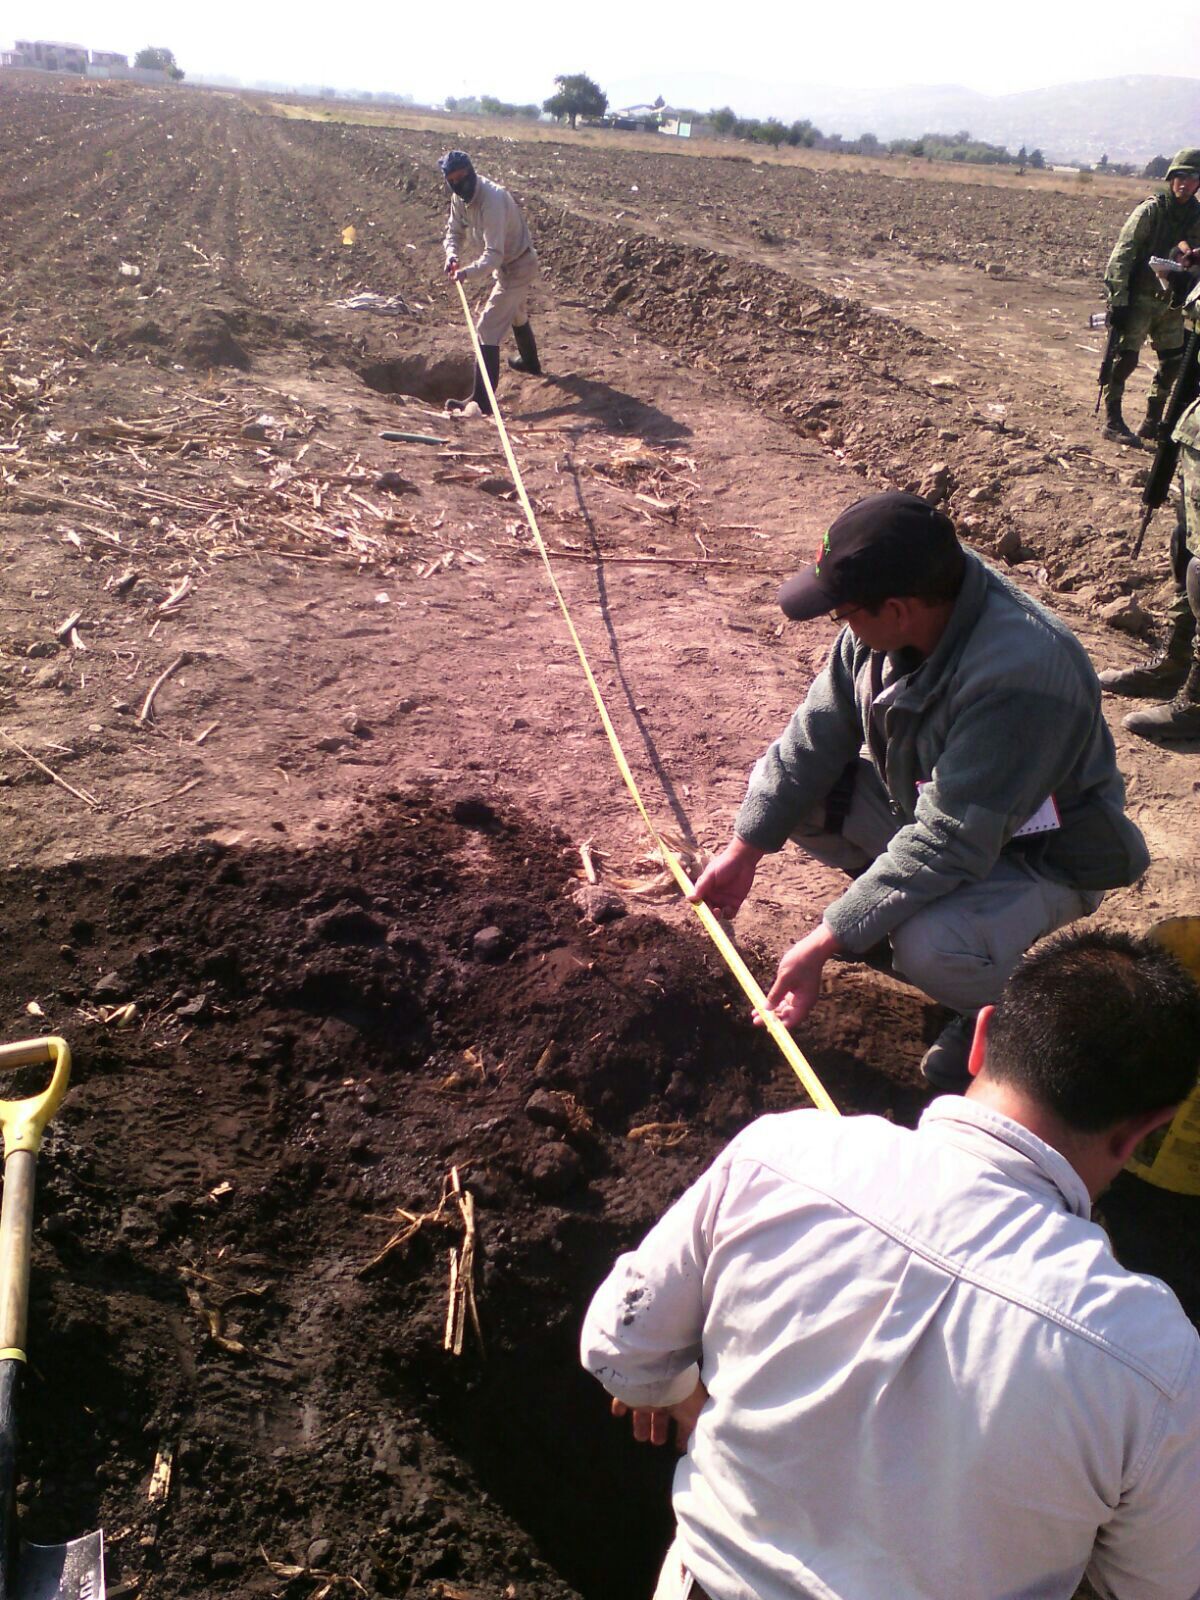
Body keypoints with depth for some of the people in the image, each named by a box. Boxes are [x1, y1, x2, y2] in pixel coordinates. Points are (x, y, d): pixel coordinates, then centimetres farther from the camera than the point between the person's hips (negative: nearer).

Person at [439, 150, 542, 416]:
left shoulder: (491, 200, -33)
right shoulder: (460, 197, -7)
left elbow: (494, 254, -39)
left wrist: (468, 271, -54)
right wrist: (452, 254, -18)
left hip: (517, 267, -10)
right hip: (507, 263, 10)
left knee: (489, 327, -16)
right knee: (516, 313, 32)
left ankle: (482, 399, -19)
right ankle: (530, 362, 58)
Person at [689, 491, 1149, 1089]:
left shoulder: (1021, 675, -38)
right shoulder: (894, 613, -16)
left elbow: (947, 845, -37)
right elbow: (818, 734, -7)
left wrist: (822, 944, -35)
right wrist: (744, 850, -8)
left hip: (1038, 854, -7)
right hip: (922, 800, 7)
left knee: (928, 949, -35)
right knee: (778, 786, -8)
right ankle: (886, 909, 13)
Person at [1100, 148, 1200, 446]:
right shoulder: (1150, 210, -9)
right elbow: (1121, 256, -13)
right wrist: (1118, 300, -19)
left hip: (1170, 301, 6)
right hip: (1139, 297, -6)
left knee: (1174, 361, 6)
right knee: (1126, 357, -9)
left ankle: (1152, 423, 17)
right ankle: (1112, 421, 3)